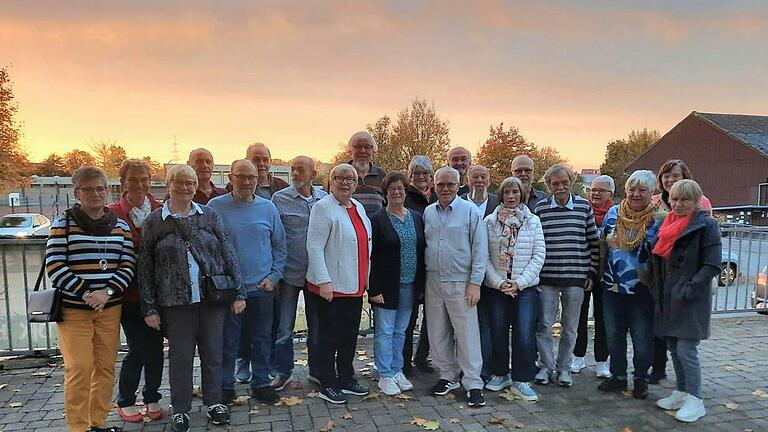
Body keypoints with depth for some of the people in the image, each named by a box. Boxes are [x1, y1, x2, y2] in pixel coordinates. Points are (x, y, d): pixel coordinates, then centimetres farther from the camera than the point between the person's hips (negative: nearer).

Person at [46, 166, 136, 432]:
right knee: (79, 370, -2)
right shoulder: (63, 223, -1)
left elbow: (128, 265, 4)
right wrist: (85, 293, -17)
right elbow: (54, 265, -7)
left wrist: (107, 292, -13)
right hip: (73, 308, -3)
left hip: (110, 308, 3)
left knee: (106, 367, 9)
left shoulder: (120, 225, 8)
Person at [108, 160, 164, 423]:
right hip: (130, 293, -3)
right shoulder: (112, 213, -5)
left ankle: (152, 398, 29)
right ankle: (125, 401, 24)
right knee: (137, 349, 1)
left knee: (156, 347, 10)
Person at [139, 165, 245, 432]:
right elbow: (145, 268, 2)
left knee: (213, 353, 10)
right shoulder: (154, 222, 1)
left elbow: (228, 254, 5)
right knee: (180, 357, 8)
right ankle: (181, 410, 24)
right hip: (176, 303, -1)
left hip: (213, 299, 2)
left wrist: (239, 292, 1)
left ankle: (214, 403, 28)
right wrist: (149, 308, -1)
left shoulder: (210, 216, 5)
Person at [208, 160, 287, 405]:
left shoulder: (268, 208, 4)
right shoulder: (215, 207, -3)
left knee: (262, 340, 12)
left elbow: (280, 246, 9)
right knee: (227, 342, 7)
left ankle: (261, 384, 26)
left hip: (262, 288, 2)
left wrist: (274, 276, -1)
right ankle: (225, 387, 23)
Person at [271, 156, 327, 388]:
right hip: (290, 272, -2)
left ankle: (317, 370, 27)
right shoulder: (280, 198, -3)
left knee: (317, 325, 13)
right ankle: (282, 371, 20)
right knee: (284, 327, 5)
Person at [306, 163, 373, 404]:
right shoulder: (323, 208, -10)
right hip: (330, 286, -7)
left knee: (350, 336, 16)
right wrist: (323, 281, -20)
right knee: (329, 337, 4)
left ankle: (346, 380, 30)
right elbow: (314, 246, -15)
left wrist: (366, 280, 17)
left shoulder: (358, 207, 13)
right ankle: (327, 386, 17)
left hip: (355, 286, 7)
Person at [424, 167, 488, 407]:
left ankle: (473, 384, 9)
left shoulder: (470, 211, -4)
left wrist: (475, 283, -10)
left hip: (461, 283, -4)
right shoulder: (428, 212, 9)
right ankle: (448, 377, 27)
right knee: (437, 334, 11)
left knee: (467, 335, -1)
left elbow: (480, 250, -5)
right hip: (433, 282, 5)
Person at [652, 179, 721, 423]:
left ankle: (695, 401, 6)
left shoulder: (706, 225, -8)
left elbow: (712, 264, -13)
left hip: (690, 299, -7)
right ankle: (681, 393, 25)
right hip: (668, 297, 7)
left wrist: (689, 290, -18)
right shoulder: (668, 225, 12)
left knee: (686, 350, -6)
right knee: (673, 348, 13)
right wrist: (659, 290, 11)